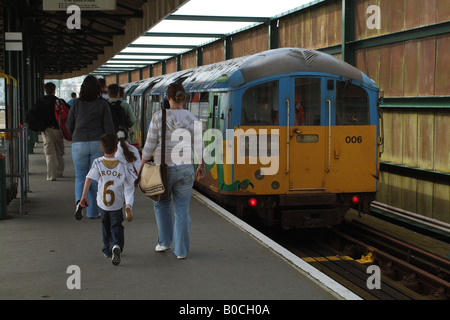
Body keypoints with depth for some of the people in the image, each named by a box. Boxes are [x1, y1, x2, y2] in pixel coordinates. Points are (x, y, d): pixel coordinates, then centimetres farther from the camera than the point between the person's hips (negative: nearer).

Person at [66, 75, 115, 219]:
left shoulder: (77, 104, 1)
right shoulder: (103, 104, -2)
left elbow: (69, 125, 9)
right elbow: (109, 127, -7)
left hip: (79, 144, 1)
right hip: (98, 143, -1)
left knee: (80, 176, 14)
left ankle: (79, 200, -14)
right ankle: (93, 211, 10)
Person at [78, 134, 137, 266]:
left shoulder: (98, 163, -11)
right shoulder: (122, 165, -9)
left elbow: (89, 179, -20)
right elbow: (133, 180, -1)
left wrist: (84, 196, -19)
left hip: (102, 202, 1)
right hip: (117, 203, -1)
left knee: (105, 224, 23)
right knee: (116, 226, 10)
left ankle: (107, 249, 32)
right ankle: (116, 245, -17)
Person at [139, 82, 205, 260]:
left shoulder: (158, 117, -9)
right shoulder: (191, 119, -4)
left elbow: (150, 145, -7)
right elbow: (199, 147, -1)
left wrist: (141, 166, 4)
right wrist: (202, 166, 14)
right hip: (185, 168, 1)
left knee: (162, 202, 24)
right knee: (182, 210, 12)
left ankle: (164, 241, 23)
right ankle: (181, 250, 10)